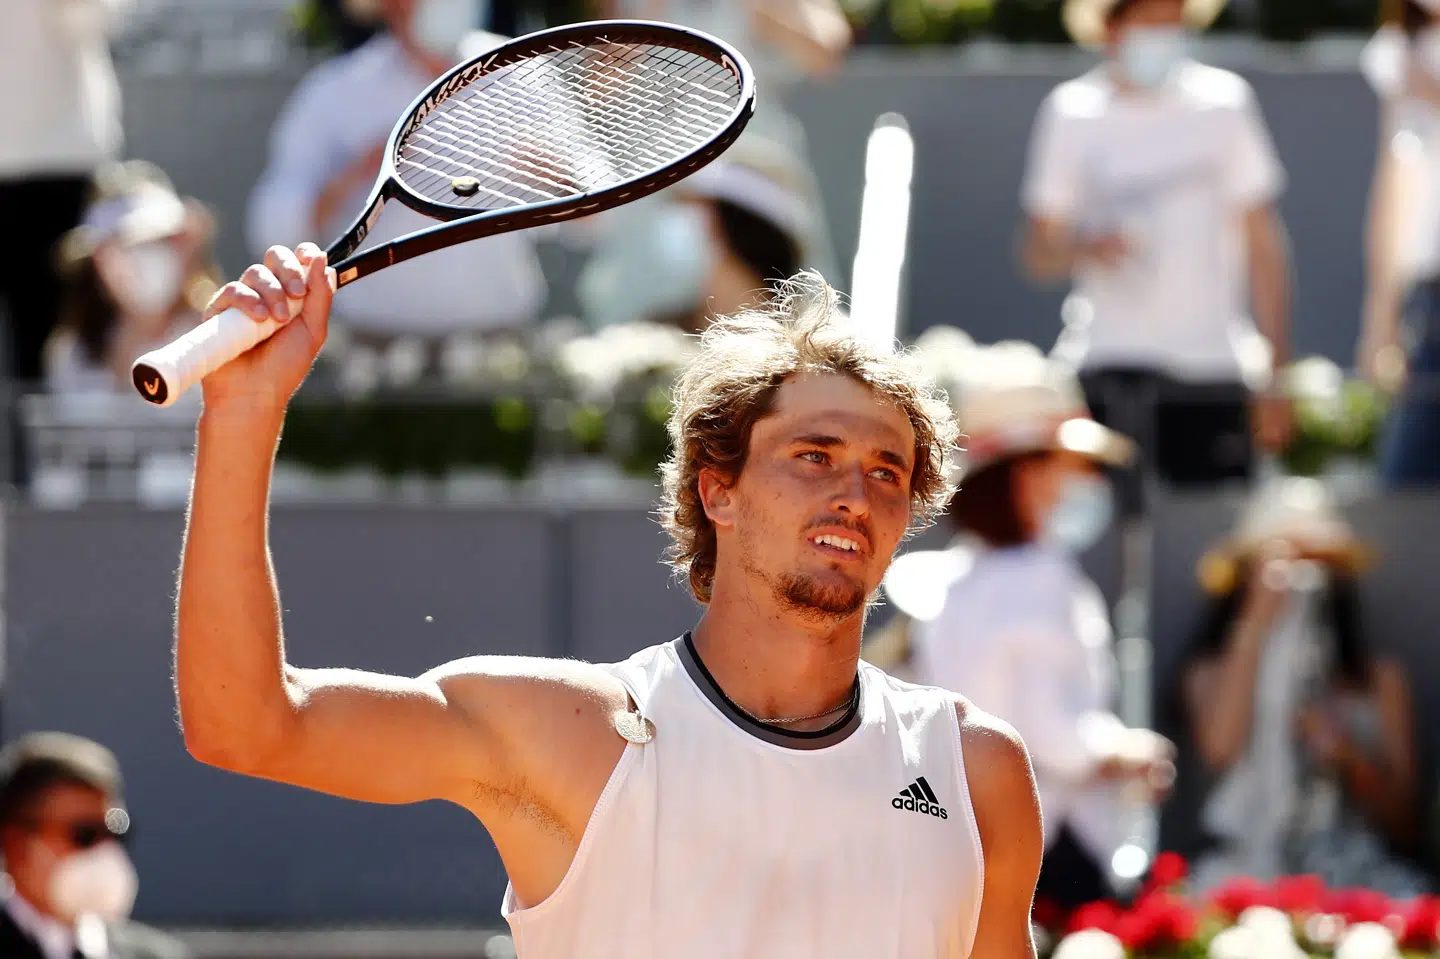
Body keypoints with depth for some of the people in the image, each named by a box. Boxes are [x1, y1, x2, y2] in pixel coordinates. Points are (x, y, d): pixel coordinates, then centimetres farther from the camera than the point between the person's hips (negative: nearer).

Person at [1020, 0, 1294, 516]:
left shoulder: (1222, 102, 5)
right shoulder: (1072, 114, 5)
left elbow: (1263, 245, 8)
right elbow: (1039, 254, 6)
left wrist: (1276, 374, 4)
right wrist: (1083, 250, -18)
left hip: (1211, 367, 0)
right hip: (1106, 367, 0)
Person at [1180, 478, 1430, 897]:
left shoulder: (1380, 679, 14)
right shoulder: (1211, 672, 12)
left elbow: (1403, 827, 10)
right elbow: (1220, 750, -11)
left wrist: (1349, 759, -9)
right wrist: (1255, 626, -6)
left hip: (1353, 873, 2)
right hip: (1249, 868, -2)